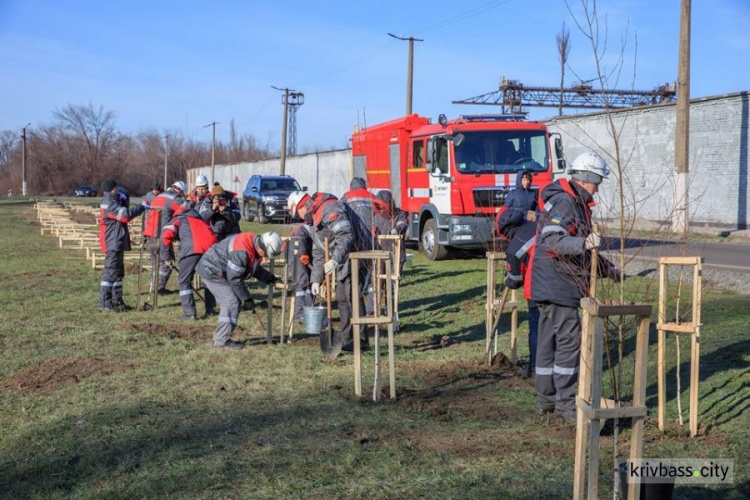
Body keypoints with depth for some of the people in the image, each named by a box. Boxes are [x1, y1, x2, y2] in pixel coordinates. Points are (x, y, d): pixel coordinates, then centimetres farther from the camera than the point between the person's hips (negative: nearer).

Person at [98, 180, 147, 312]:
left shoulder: (112, 201, 15)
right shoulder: (109, 203, -16)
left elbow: (123, 211, 21)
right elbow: (126, 215, -24)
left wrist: (123, 199, 3)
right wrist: (142, 207, -15)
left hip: (117, 243, 11)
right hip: (113, 243, -11)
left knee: (118, 272, 16)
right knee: (110, 272, -10)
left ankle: (116, 301, 23)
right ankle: (104, 303, -10)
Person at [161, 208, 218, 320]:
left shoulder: (176, 220, 25)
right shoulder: (200, 220, 40)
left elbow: (166, 236, 4)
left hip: (192, 248, -5)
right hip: (211, 247, 5)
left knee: (184, 281, 8)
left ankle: (189, 313, 3)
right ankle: (210, 310, 27)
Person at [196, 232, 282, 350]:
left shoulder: (253, 243, -1)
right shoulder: (241, 251, -32)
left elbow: (255, 268, 15)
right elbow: (235, 279, -25)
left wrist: (270, 279, 1)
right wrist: (247, 299, -16)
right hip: (211, 270, -10)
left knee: (235, 302, 10)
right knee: (232, 303, -13)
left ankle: (220, 337, 17)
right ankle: (222, 341, -8)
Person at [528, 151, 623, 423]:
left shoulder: (577, 204, 21)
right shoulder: (564, 202, -14)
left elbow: (581, 253, 30)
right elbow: (550, 240, -28)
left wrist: (607, 268, 30)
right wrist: (583, 243, -39)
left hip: (551, 285, 11)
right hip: (556, 283, -11)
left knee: (549, 339, 14)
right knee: (569, 339, -9)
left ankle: (546, 399, 21)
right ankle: (565, 402, -4)